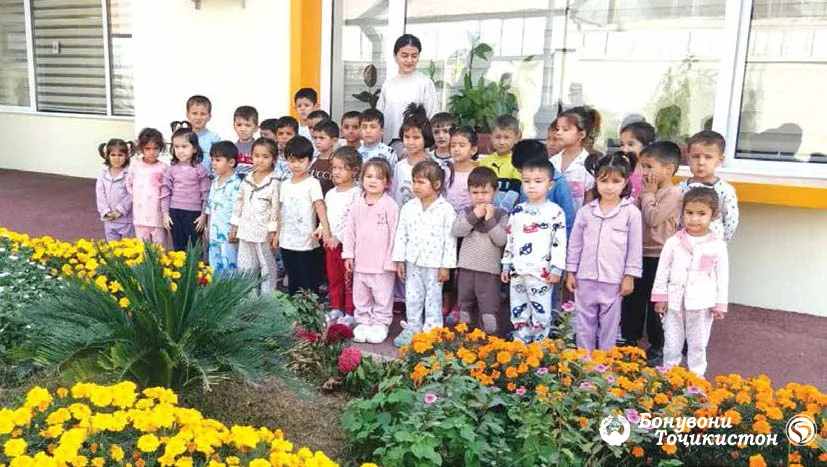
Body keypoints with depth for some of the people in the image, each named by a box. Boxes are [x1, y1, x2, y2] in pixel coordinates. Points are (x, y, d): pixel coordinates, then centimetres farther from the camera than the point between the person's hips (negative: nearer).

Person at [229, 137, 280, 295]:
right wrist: (234, 226, 11)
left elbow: (275, 208, -11)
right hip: (246, 230, 5)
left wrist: (273, 231, -12)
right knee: (244, 267, 12)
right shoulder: (247, 179, 6)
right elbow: (239, 202, 11)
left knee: (267, 267, 8)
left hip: (264, 232, -5)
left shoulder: (274, 182, -10)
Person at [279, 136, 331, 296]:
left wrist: (325, 228, -33)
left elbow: (319, 205, -20)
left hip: (306, 242, -6)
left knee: (309, 282, 1)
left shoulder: (312, 183, -9)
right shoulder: (285, 184, 10)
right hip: (287, 241, 6)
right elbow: (282, 210, 15)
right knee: (292, 280, 15)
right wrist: (277, 232, 12)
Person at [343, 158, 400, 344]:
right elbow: (350, 231, 8)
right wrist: (348, 254, 5)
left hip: (382, 263, -5)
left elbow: (394, 233, -11)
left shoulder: (390, 205, -11)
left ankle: (380, 325, 20)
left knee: (382, 297, 7)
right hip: (361, 261, 5)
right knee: (360, 297, 16)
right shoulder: (357, 204, 3)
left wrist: (393, 259, -12)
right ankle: (362, 323, 30)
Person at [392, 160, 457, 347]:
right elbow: (401, 235, 6)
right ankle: (412, 329, 26)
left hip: (434, 263, -4)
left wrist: (446, 266, -9)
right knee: (412, 297, 13)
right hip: (412, 262, 4)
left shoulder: (446, 210, -10)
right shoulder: (408, 207, 2)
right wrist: (399, 260, 4)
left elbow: (450, 240, -9)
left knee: (433, 298, 7)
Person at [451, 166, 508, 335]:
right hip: (466, 268, 3)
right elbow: (456, 231, -11)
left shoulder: (501, 214, -1)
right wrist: (474, 216, -18)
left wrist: (490, 220, -19)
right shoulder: (466, 212, 5)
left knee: (489, 308, -4)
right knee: (466, 305, 15)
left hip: (489, 270, -3)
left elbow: (501, 240, -11)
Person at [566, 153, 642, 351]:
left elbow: (635, 247, -2)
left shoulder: (631, 212, -5)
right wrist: (571, 272, 5)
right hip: (585, 278, 2)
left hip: (613, 280, -2)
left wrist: (629, 276, -4)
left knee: (609, 324, 10)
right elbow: (575, 243, 6)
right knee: (585, 323, 13)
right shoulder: (586, 211, 1)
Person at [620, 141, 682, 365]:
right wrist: (647, 193, 3)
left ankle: (658, 347, 18)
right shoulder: (650, 190, 12)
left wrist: (648, 193, -12)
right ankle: (630, 340, 27)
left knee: (656, 304, 4)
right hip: (640, 253, 8)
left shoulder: (672, 194, -14)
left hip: (658, 257, -8)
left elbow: (652, 218, -21)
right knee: (632, 298, 14)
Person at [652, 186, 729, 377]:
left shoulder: (718, 245, -5)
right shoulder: (673, 241, -4)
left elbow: (722, 276, 0)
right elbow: (663, 270, 1)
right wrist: (660, 296, -1)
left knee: (697, 345, 14)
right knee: (671, 345, 11)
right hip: (675, 301, 1)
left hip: (702, 304, 0)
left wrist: (720, 304, 0)